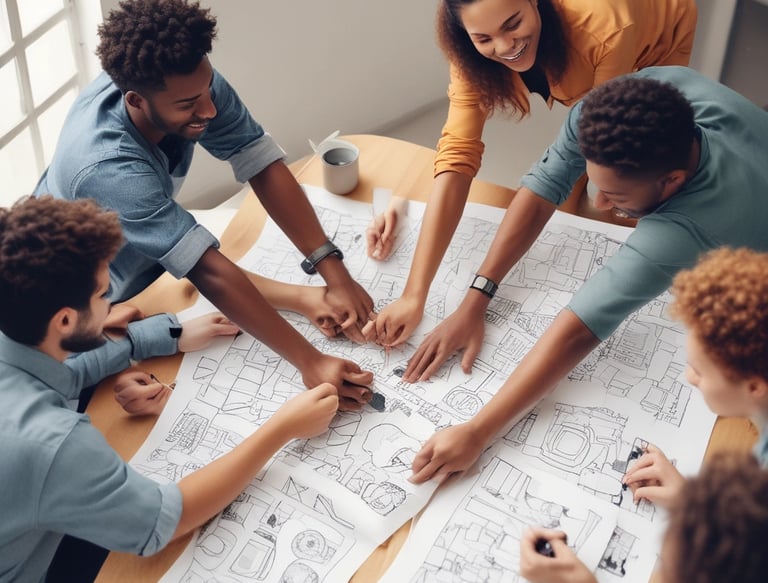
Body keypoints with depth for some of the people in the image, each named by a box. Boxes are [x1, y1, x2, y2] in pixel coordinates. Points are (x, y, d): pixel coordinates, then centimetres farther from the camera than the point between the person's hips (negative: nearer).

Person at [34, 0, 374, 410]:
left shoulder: (193, 85, -26)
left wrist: (334, 273, -33)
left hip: (139, 264, 6)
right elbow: (209, 272, -45)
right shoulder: (108, 168, -43)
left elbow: (263, 166, -25)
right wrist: (310, 362, -44)